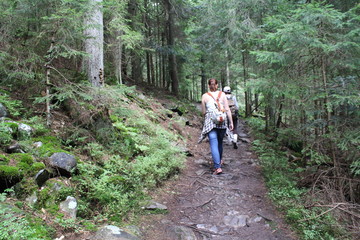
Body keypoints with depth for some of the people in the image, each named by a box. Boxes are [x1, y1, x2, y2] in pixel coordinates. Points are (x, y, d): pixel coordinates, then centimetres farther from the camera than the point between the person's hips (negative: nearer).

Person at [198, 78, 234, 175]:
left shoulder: (205, 96, 0)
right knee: (220, 142, 20)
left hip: (210, 122, -3)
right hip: (222, 121, 3)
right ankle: (219, 161, 37)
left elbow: (203, 112, 4)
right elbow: (227, 109, 1)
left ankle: (217, 167, -13)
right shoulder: (222, 94, 4)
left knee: (214, 144, -5)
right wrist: (231, 122, 6)